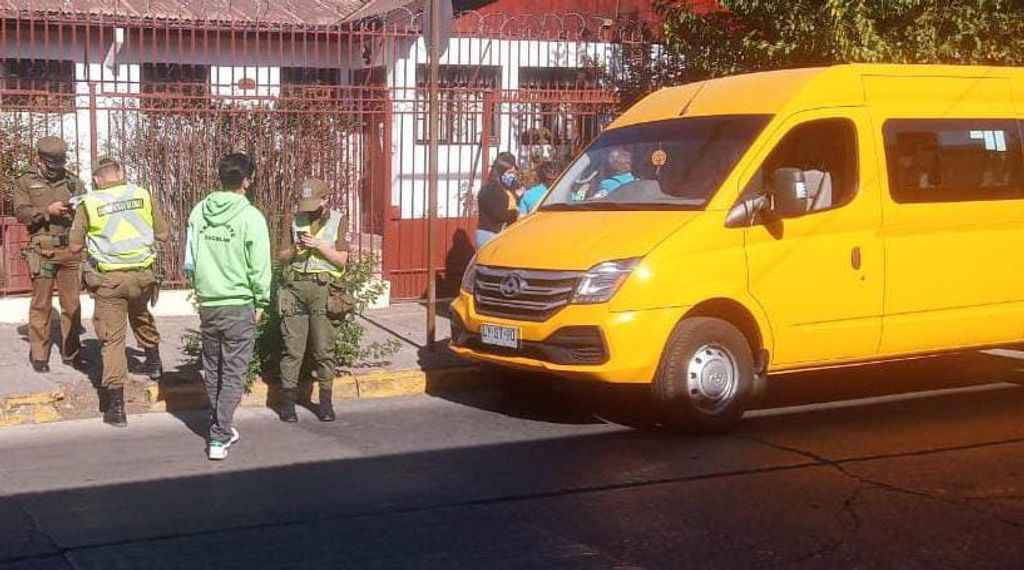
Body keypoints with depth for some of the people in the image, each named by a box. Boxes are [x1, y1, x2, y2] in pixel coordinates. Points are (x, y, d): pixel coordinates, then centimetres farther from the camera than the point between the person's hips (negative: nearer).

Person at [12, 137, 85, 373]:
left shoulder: (73, 181, 13)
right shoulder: (25, 182, 6)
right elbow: (21, 212, -4)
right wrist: (47, 211, -17)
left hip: (71, 249, 3)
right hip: (41, 250, -3)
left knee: (72, 304, 5)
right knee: (41, 304, -1)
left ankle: (72, 353, 14)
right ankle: (39, 356, 5)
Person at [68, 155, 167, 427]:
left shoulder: (89, 203, -3)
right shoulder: (142, 195, 1)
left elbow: (74, 247, 0)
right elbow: (163, 234, 6)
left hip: (108, 279, -2)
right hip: (141, 274, 2)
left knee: (112, 339, 4)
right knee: (141, 316, 33)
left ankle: (116, 407, 1)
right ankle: (153, 361, 48)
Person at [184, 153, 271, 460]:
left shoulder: (199, 212, 1)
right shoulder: (250, 217, -12)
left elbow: (189, 261, 5)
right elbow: (259, 267, -10)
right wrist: (261, 302, 2)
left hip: (207, 304, 5)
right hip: (239, 305, -4)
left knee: (213, 369, 18)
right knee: (233, 372, 2)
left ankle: (220, 427, 31)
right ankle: (220, 437, -3)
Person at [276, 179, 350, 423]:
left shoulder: (338, 221, 5)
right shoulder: (295, 220, 10)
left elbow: (341, 260, -1)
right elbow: (281, 257, 11)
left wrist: (319, 245, -13)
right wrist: (294, 249, -10)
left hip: (323, 287, -1)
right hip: (295, 286, 2)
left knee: (324, 348, 0)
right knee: (292, 347, 0)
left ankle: (326, 401, 9)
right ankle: (288, 401, 6)